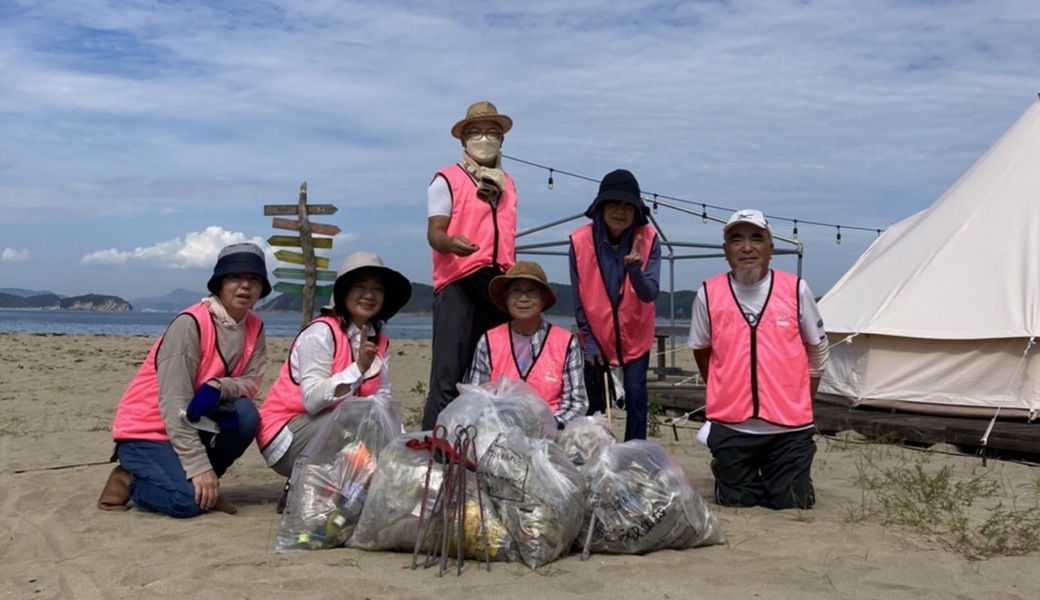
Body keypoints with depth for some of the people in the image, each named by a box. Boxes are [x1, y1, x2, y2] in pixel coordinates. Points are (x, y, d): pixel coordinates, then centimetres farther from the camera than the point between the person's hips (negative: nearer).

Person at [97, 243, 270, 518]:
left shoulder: (254, 328, -2)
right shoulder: (190, 324, -22)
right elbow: (174, 404, -25)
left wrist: (218, 388, -32)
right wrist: (200, 466, -30)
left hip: (192, 424, 6)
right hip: (146, 429, -6)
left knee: (245, 414, -22)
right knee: (188, 500, -27)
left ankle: (203, 481, -1)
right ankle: (129, 480, 3)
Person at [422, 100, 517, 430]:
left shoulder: (507, 184, 22)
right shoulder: (447, 179, 2)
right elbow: (434, 232, -8)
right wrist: (451, 242, -30)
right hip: (458, 284, -6)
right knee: (448, 377, -11)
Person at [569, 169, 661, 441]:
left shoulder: (648, 239, -15)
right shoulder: (581, 241, -15)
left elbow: (650, 294, -22)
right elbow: (579, 299, -7)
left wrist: (635, 270, -42)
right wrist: (589, 341, -6)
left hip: (635, 336, 0)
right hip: (597, 336, 0)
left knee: (636, 396, -6)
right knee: (594, 401, 4)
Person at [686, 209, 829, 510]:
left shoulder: (795, 289, -3)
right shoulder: (709, 294, -4)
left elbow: (817, 348, 9)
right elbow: (701, 349, 11)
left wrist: (800, 401, 9)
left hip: (789, 426, 0)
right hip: (730, 426, 0)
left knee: (792, 502, 3)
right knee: (735, 502, 8)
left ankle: (781, 478, 36)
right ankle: (725, 470, 41)